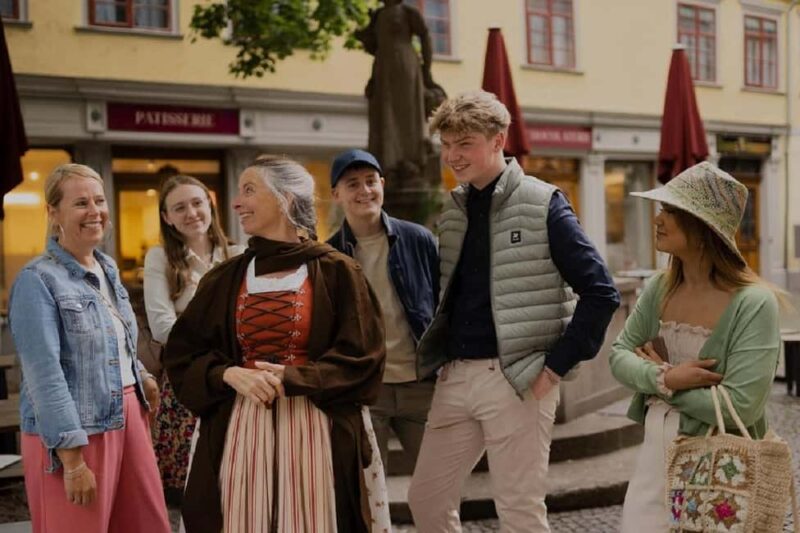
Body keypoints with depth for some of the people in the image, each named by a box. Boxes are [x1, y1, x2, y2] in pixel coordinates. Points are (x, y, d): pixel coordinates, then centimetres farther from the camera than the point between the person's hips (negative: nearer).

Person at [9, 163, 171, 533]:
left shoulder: (108, 268, 9)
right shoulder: (38, 280, -14)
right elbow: (46, 375, -20)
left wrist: (142, 378, 12)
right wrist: (73, 459, -23)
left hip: (127, 417, 7)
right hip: (70, 434, -7)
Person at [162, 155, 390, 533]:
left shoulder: (335, 271, -1)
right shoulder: (224, 279, 10)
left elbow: (362, 355, -6)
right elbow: (182, 352, 9)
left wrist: (293, 378, -16)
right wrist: (230, 374, -10)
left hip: (314, 431, -3)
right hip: (241, 431, 3)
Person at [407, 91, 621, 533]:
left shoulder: (542, 205, -8)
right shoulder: (453, 210, 11)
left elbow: (600, 293, -11)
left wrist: (555, 367, -13)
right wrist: (440, 359, 10)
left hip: (513, 379, -6)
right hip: (455, 378, 6)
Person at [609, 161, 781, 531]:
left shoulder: (753, 304, -19)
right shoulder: (659, 288, 0)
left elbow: (740, 407, -23)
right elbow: (619, 355, 3)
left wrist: (660, 375, -13)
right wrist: (663, 379, -18)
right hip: (655, 454, 5)